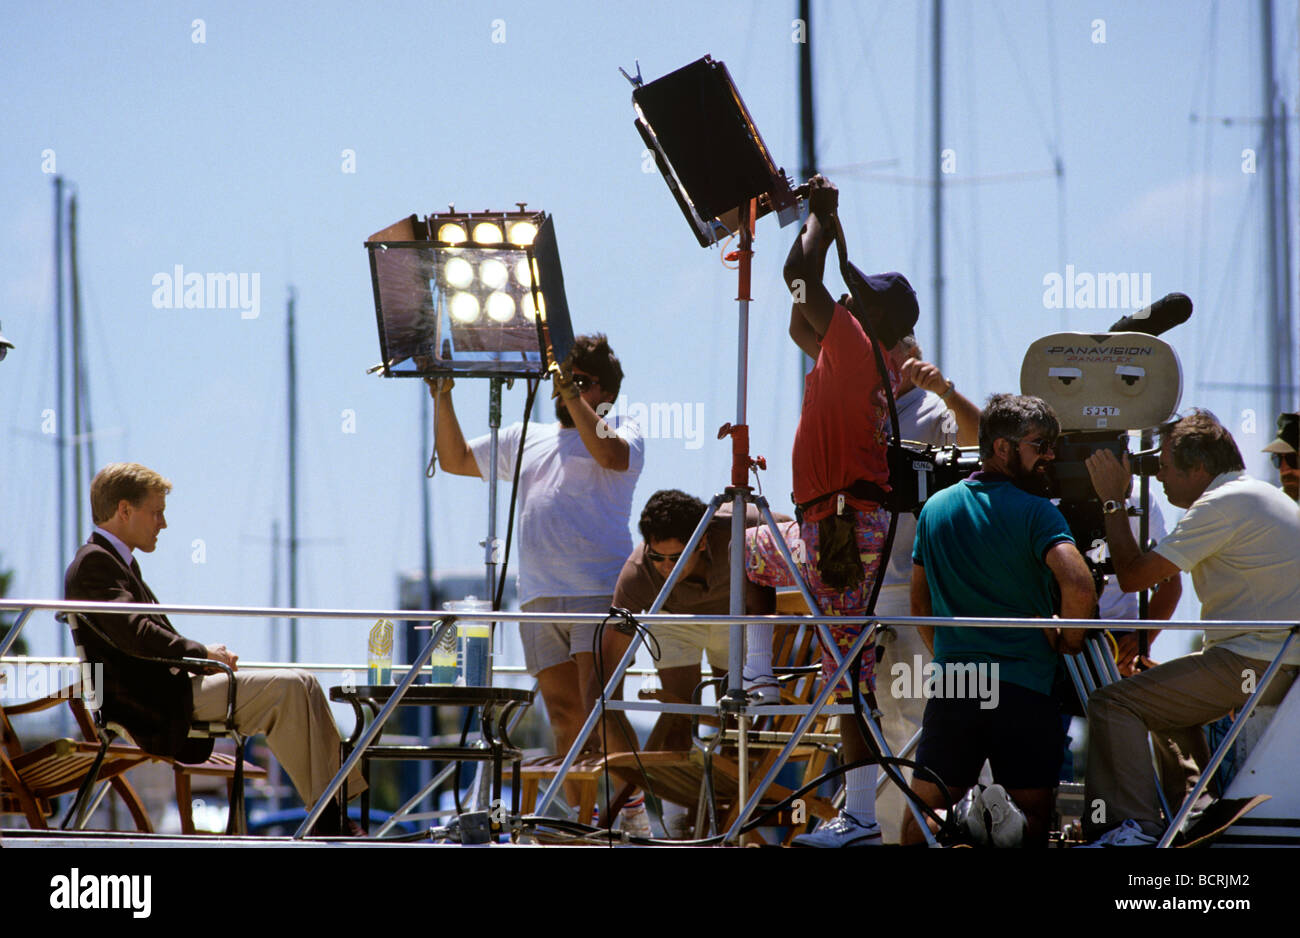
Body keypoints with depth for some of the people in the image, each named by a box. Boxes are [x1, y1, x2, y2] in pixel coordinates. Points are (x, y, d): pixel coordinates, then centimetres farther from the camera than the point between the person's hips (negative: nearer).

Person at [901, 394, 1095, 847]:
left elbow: (919, 602, 18)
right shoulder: (1035, 512, -7)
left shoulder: (935, 509, 10)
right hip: (1026, 689, -3)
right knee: (1032, 823, 5)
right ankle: (1004, 813, -25)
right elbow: (1077, 584, -22)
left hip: (952, 687, 3)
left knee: (920, 820, 10)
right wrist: (1070, 639, -4)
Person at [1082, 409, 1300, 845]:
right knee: (1168, 690, 35)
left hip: (1254, 664, -10)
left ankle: (1131, 826, -26)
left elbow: (1133, 575, -13)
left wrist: (1112, 500, -3)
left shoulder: (1222, 505, -14)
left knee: (1112, 704, -14)